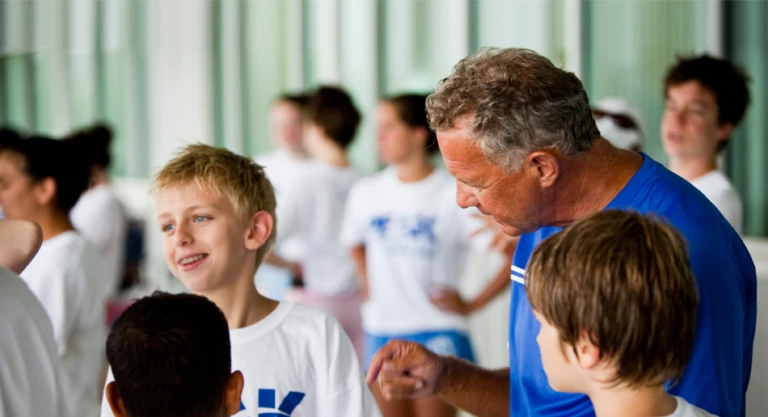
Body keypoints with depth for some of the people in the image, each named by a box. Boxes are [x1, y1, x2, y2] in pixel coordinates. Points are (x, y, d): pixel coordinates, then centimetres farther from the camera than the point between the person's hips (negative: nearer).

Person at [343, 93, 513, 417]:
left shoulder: (454, 194, -10)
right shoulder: (366, 193, 7)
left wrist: (471, 305, -11)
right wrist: (369, 290, 13)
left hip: (436, 333, -5)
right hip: (381, 333, 5)